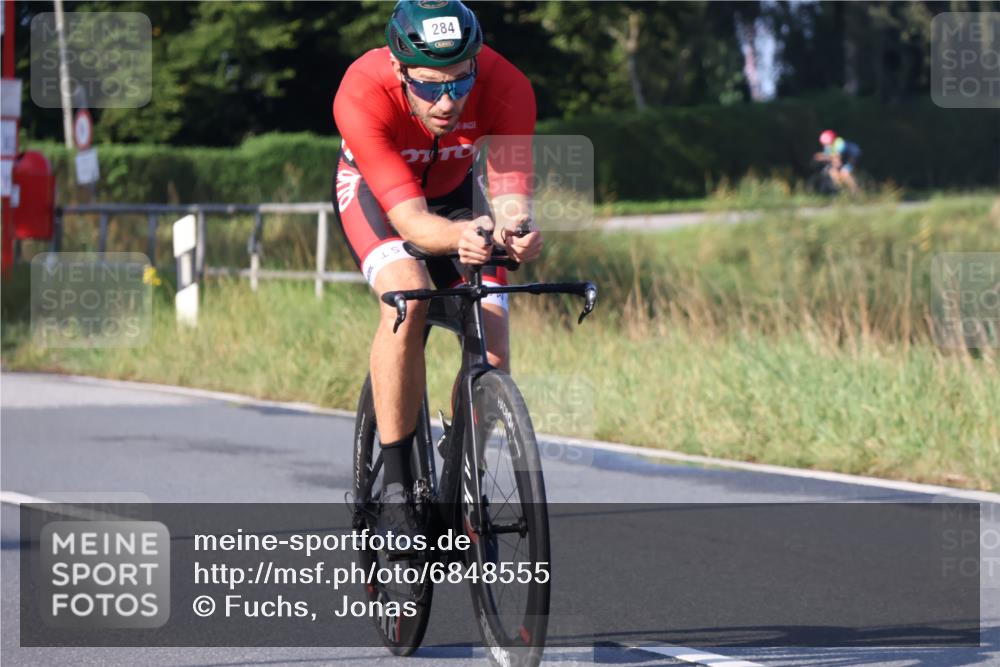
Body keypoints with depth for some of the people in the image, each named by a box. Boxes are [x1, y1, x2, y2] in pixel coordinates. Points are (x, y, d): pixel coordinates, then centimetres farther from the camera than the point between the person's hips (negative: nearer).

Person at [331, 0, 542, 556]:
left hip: (454, 190, 3)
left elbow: (510, 194, -40)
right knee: (408, 298, -33)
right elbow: (410, 219, -44)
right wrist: (459, 236, -65)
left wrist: (515, 231, -64)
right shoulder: (362, 94, -39)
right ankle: (394, 489, -24)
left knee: (491, 350, -14)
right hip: (373, 191, -3)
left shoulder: (506, 87, -34)